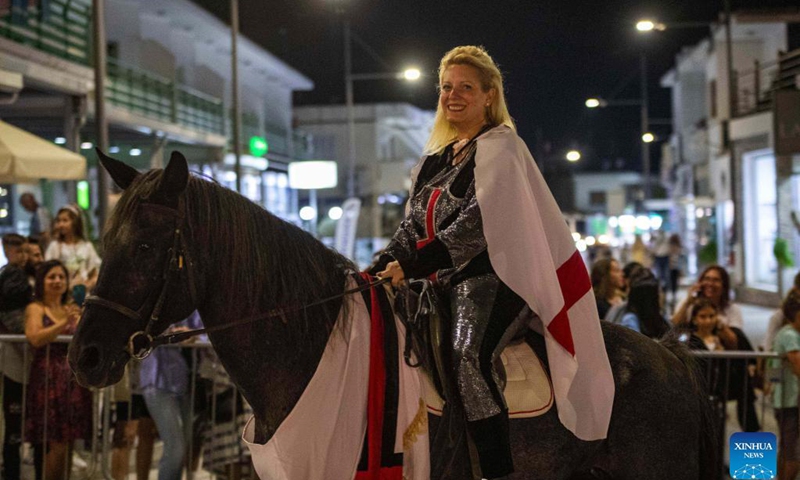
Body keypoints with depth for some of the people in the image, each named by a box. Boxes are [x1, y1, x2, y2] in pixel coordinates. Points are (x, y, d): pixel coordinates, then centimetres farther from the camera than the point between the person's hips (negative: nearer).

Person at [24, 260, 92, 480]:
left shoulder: (72, 310, 18)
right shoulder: (35, 309, 1)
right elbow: (35, 338, -17)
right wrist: (64, 323, -26)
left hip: (74, 380, 6)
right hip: (49, 380, -6)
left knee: (69, 444, 5)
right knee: (57, 445, -11)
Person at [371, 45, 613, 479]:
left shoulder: (499, 146, -3)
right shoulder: (434, 158, 21)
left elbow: (478, 222, -15)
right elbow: (413, 222, 17)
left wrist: (414, 265, -20)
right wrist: (386, 264, -3)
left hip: (489, 276, -9)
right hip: (443, 281, 9)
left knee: (466, 353, -31)